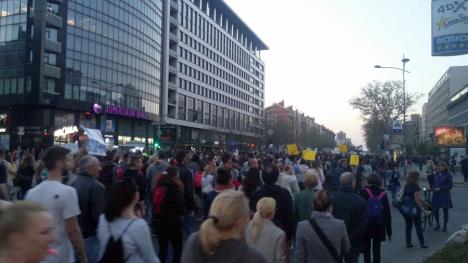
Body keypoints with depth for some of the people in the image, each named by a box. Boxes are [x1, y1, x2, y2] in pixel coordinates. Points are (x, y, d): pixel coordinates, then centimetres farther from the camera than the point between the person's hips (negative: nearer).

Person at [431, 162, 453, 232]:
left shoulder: (448, 175, -7)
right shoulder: (436, 174, 7)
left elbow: (450, 186, -10)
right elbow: (433, 183, 16)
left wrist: (440, 188, -16)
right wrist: (432, 188, -5)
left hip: (444, 195, -4)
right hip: (436, 195, 4)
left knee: (445, 211, 6)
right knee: (435, 210, 6)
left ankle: (445, 226, 20)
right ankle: (438, 225, 24)